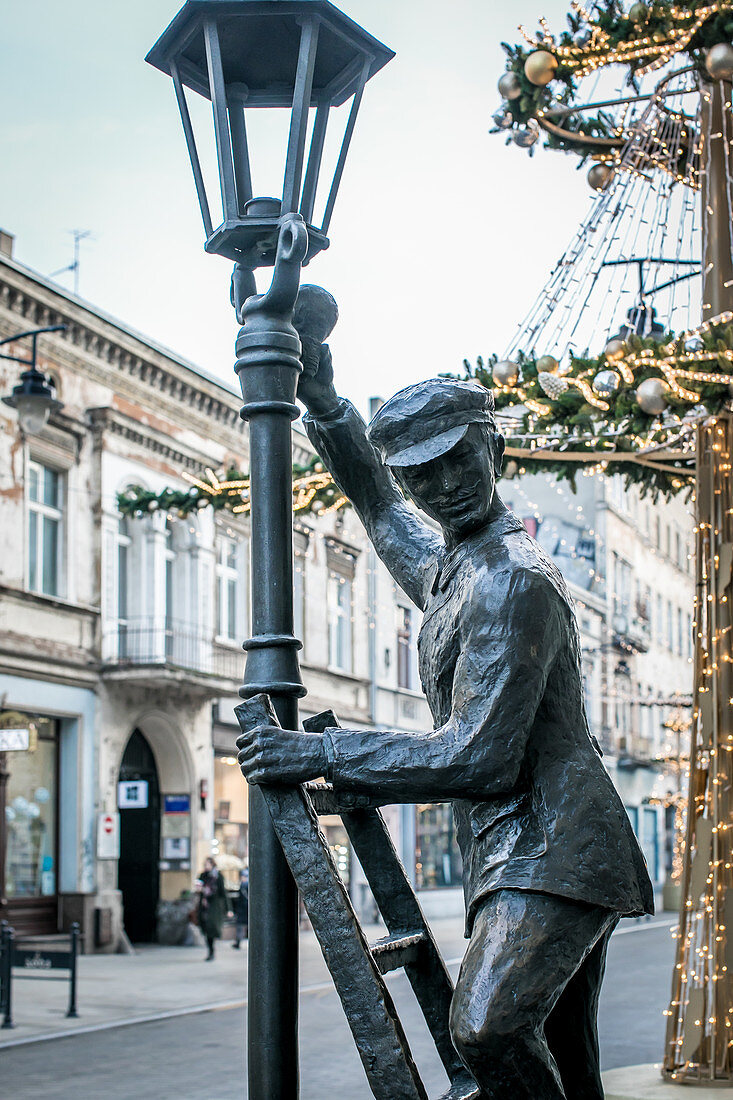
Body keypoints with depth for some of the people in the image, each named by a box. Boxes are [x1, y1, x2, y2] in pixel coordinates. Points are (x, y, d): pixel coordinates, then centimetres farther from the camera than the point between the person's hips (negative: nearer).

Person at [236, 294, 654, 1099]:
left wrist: (320, 753, -15)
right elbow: (379, 508, 39)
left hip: (554, 851, -10)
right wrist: (324, 406, 24)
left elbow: (477, 759, -18)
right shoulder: (445, 567, 18)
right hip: (522, 860, 10)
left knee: (487, 1026, -31)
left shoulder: (514, 580, -12)